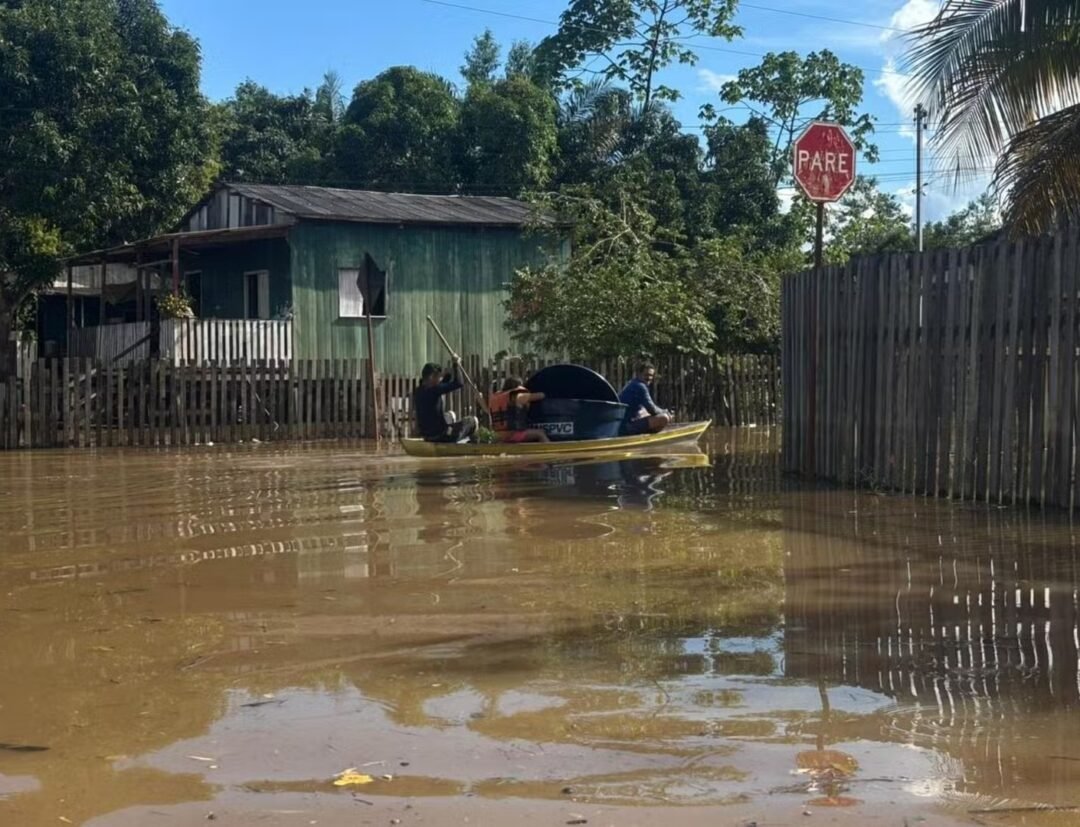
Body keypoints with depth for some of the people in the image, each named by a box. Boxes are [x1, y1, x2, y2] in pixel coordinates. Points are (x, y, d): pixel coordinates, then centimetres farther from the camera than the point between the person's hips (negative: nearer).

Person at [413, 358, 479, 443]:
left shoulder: (418, 392, 1)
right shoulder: (433, 391, -24)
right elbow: (457, 384, -27)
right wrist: (456, 365, -16)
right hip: (441, 436, -8)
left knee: (450, 415, 37)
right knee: (472, 420, 12)